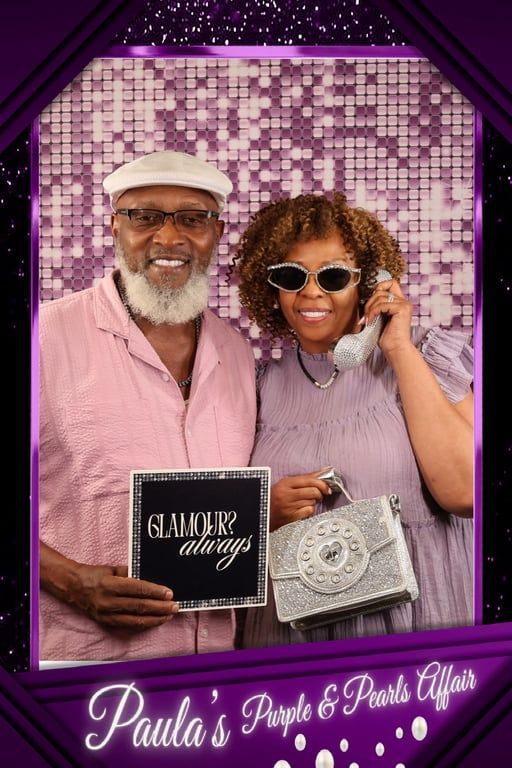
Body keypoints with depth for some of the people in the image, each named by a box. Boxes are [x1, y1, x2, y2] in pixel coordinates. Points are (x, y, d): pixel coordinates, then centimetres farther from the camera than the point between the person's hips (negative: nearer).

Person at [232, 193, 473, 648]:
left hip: (419, 616, -3)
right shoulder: (265, 385, 5)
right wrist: (268, 513, -9)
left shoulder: (426, 356, -2)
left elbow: (463, 492, -17)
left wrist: (400, 350, -14)